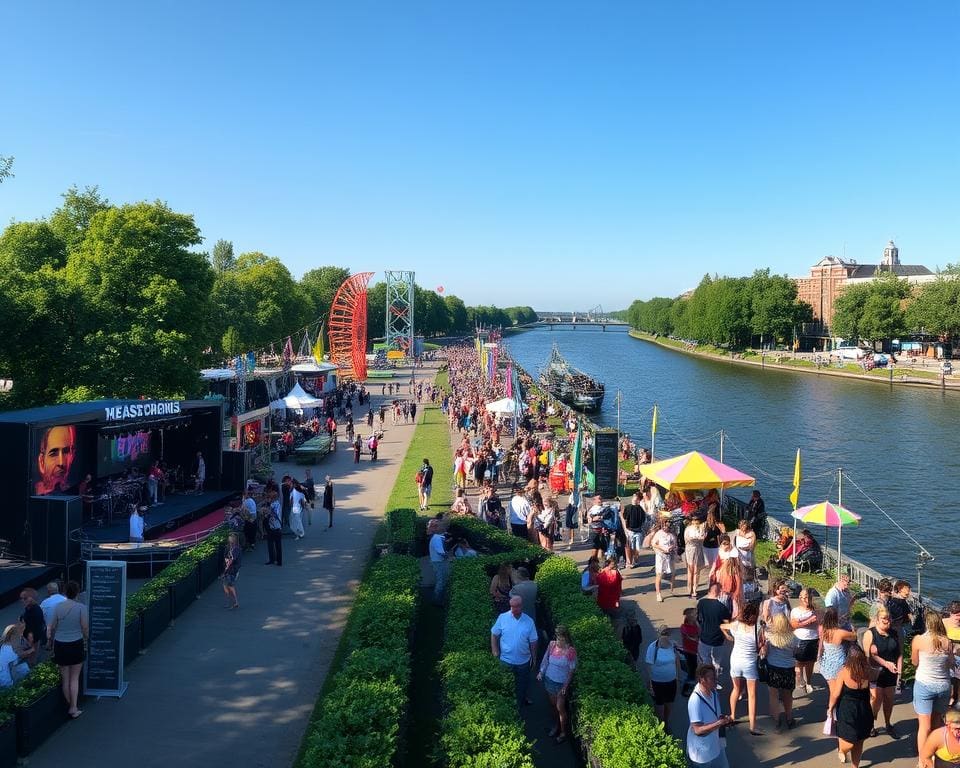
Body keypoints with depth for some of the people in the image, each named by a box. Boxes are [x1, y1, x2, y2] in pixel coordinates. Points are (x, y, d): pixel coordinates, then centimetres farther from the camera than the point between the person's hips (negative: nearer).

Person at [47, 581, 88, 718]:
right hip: (76, 644, -2)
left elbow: (53, 627, 3)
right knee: (74, 678, 9)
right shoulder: (81, 607, -12)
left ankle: (69, 706, 23)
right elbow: (85, 627, -10)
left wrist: (51, 640, 21)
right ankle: (74, 708, 5)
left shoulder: (58, 607, -4)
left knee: (65, 678, 13)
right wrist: (86, 638, 10)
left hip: (60, 645, 2)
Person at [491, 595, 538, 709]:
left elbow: (533, 641, -3)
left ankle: (522, 699, 47)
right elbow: (494, 634, -4)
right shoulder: (502, 617, -14)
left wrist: (534, 657, 2)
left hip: (524, 661, 1)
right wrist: (494, 650, -12)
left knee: (523, 683, 21)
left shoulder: (529, 621, -12)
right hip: (506, 660, -1)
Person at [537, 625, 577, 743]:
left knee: (560, 708, 4)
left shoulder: (571, 651, -23)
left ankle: (563, 733, 23)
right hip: (549, 679, 4)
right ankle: (556, 726, 41)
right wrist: (541, 672, -6)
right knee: (552, 705, 19)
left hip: (561, 683, -4)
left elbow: (571, 670, -15)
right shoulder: (552, 645, -11)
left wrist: (566, 685, -14)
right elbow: (546, 659, 4)